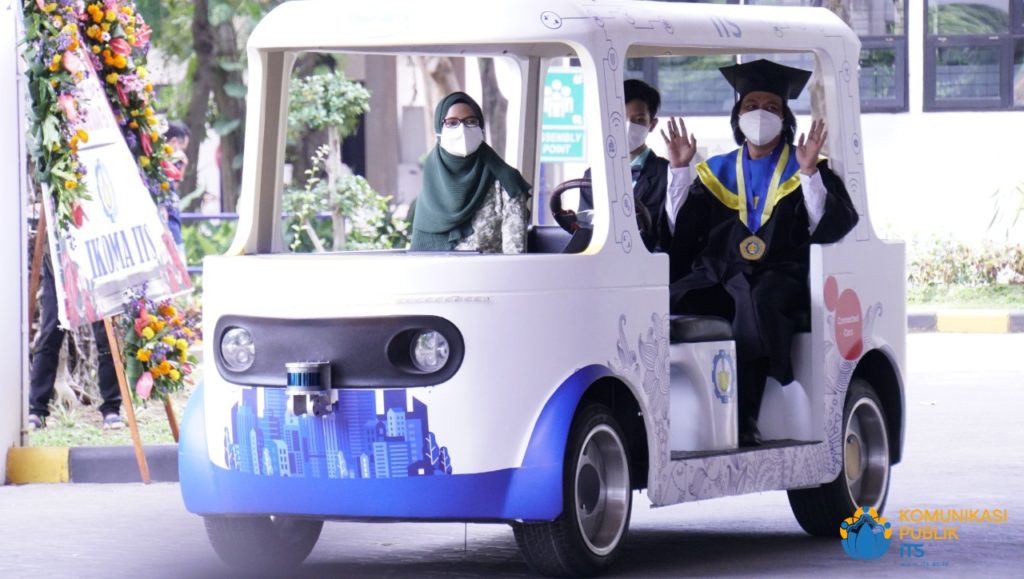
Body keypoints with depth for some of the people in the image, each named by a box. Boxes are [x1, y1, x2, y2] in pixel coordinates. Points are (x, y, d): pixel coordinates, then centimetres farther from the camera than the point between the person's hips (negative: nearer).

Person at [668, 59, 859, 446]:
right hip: (718, 278, 3)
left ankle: (745, 419, -42)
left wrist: (809, 172, -10)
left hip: (778, 279, -3)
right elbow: (682, 231, 12)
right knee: (672, 301, -29)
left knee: (758, 303, -38)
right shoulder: (715, 174, 23)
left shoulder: (806, 170, 15)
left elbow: (830, 229, -1)